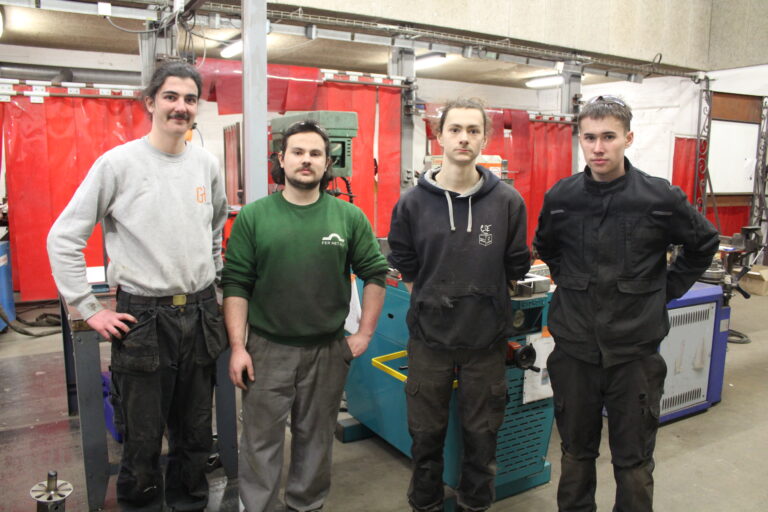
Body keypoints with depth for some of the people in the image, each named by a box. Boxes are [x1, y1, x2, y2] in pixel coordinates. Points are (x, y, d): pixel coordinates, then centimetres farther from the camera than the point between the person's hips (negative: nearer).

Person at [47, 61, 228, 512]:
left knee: (196, 435, 17)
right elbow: (64, 238, -5)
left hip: (201, 316, 4)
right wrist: (90, 309, -7)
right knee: (142, 441, 9)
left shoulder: (207, 164, 5)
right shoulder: (119, 162, -7)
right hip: (143, 318, -4)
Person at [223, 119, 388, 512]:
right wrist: (237, 347, -8)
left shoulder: (349, 217, -2)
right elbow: (235, 285, -3)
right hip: (267, 348, -1)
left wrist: (364, 333, 0)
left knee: (316, 438, 17)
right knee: (261, 440, 9)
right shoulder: (253, 216, -3)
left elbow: (375, 274, 4)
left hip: (327, 348, 1)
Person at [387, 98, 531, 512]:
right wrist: (434, 300, 3)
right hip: (429, 337, 1)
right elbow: (405, 268, 5)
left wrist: (482, 298, 5)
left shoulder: (508, 202, -6)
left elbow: (516, 269, 4)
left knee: (481, 435, 15)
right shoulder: (413, 202, -5)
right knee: (426, 435, 14)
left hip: (487, 339, 0)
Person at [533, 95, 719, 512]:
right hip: (574, 347, 2)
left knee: (634, 461, 12)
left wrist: (667, 290, 3)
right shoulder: (561, 197, -3)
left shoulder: (660, 197, -9)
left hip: (635, 349, -2)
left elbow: (704, 244, 8)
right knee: (576, 451, 18)